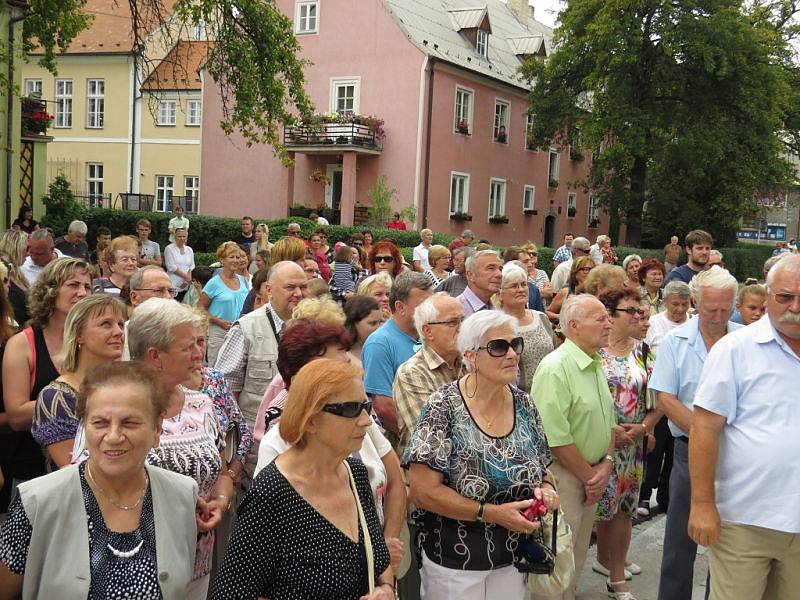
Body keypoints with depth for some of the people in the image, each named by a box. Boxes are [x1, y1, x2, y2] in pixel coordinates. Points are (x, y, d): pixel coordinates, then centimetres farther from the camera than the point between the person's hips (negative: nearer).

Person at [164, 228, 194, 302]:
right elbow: (171, 267, -8)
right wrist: (185, 276, -10)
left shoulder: (189, 250, 14)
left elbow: (191, 267, 11)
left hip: (186, 287, 4)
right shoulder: (169, 248, -1)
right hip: (173, 285, -4)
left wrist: (187, 280, -5)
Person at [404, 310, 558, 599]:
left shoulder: (523, 403, -1)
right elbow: (422, 491, -21)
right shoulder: (444, 407, -18)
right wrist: (493, 513, -23)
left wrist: (546, 488, -10)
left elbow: (541, 468, 12)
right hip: (454, 566, -5)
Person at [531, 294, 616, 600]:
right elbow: (556, 437, -23)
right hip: (563, 477, -8)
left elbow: (608, 420, 16)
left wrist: (607, 463, 1)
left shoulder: (596, 365, 9)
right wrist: (588, 476, -13)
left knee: (577, 557, 20)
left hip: (592, 476, 8)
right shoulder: (555, 368, -20)